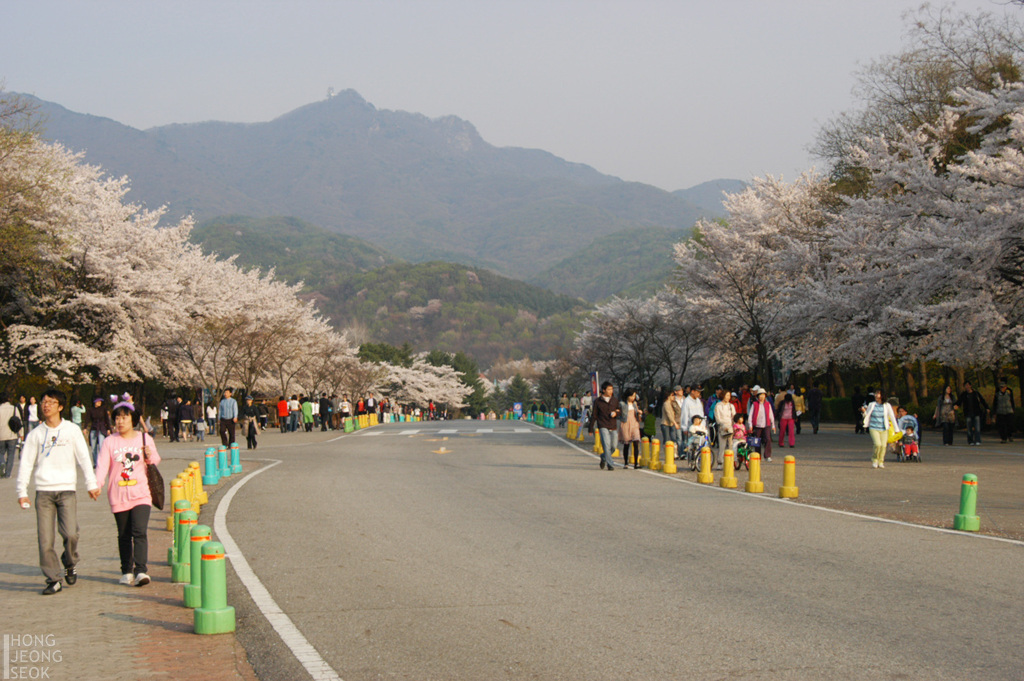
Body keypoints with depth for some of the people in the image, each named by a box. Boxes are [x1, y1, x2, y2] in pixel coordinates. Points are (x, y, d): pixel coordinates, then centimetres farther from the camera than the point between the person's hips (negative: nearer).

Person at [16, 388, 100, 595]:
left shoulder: (72, 430, 5)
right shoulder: (36, 434, 9)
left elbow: (84, 458, 4)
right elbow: (26, 463, 10)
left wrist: (91, 484, -2)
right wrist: (22, 491, 6)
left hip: (66, 489, -1)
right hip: (43, 491, 2)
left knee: (70, 533, -12)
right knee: (45, 539, -4)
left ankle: (70, 565, 16)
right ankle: (53, 579, 5)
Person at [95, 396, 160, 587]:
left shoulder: (145, 439, 6)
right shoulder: (109, 442, 4)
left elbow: (155, 461, 17)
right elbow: (102, 465, -3)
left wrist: (150, 456, -6)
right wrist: (98, 484, -19)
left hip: (141, 494, -1)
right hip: (118, 496, 1)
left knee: (140, 532, -15)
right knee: (124, 535, 9)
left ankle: (141, 571, -19)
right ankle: (127, 571, 21)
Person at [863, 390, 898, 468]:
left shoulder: (887, 405, 1)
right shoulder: (871, 405, 0)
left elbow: (892, 417, 2)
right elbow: (867, 415, 10)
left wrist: (896, 429, 0)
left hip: (884, 429, 1)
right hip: (873, 428, -1)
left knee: (883, 445, -6)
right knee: (877, 444, -19)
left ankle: (880, 462, 15)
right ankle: (874, 460, 4)